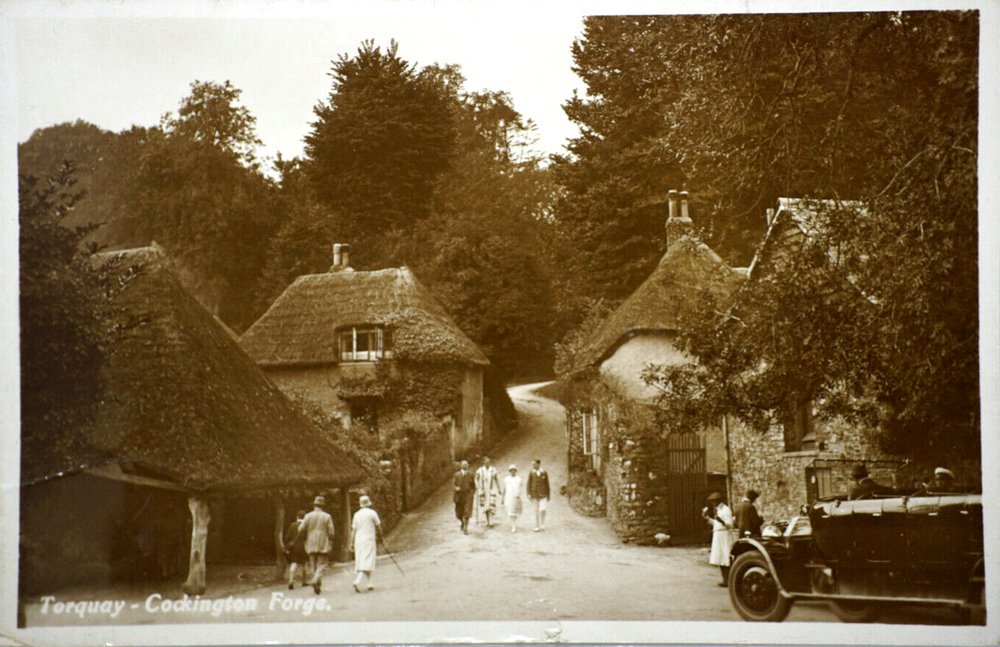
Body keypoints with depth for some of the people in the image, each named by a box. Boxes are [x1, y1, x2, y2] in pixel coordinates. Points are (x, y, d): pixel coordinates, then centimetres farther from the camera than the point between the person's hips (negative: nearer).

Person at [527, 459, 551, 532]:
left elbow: (547, 485, 8)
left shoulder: (544, 473, 4)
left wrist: (548, 495, 7)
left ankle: (542, 525, 5)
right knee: (536, 511, 5)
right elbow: (529, 484, 6)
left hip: (542, 494, -1)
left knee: (542, 510, -13)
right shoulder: (531, 473, 6)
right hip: (534, 494, 2)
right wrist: (529, 494, -5)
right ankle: (537, 526, 13)